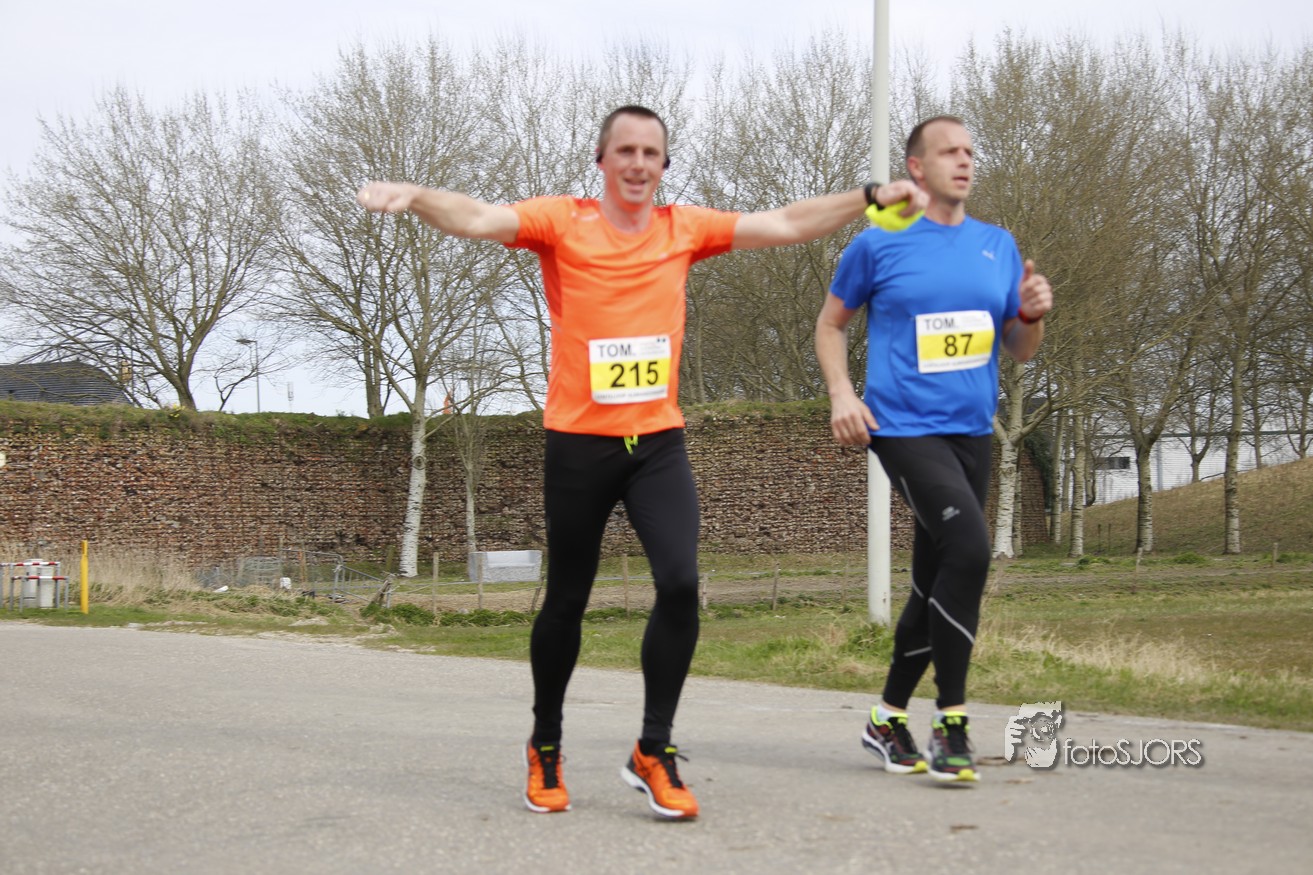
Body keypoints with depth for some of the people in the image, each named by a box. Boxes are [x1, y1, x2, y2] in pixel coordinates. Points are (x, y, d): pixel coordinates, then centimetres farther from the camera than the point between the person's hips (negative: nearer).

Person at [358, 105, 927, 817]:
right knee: (566, 600, 8)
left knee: (680, 581, -15)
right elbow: (477, 218, -17)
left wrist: (872, 197, 8)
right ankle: (545, 747, 30)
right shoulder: (561, 221, -3)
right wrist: (412, 196, -36)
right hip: (579, 441, -2)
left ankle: (654, 751, -1)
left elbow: (785, 225, 12)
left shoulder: (685, 228, 8)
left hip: (658, 439, 2)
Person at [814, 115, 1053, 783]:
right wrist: (841, 393, -7)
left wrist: (1032, 313, -7)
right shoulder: (879, 244, -1)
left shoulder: (998, 247, 11)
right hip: (905, 427, -6)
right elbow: (830, 324, 8)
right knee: (968, 548, -24)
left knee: (937, 582, 10)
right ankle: (950, 721, -13)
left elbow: (1020, 351, 15)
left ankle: (888, 719, 26)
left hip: (972, 433, 6)